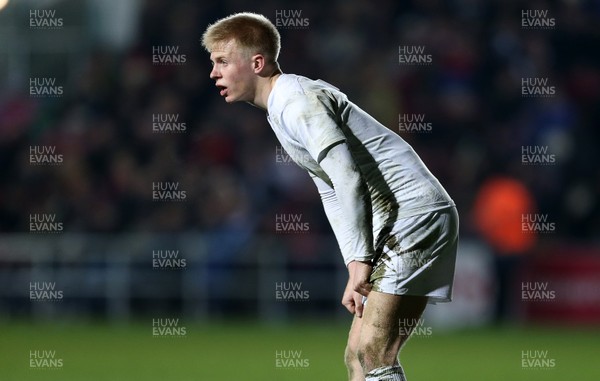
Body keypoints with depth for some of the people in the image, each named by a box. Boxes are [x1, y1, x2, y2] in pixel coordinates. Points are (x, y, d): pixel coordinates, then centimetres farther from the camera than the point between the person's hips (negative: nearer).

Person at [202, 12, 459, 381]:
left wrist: (360, 263, -22)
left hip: (416, 213, -10)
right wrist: (357, 269, 13)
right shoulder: (282, 109, 20)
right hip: (396, 225, 10)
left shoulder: (297, 101, -12)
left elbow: (348, 178, -22)